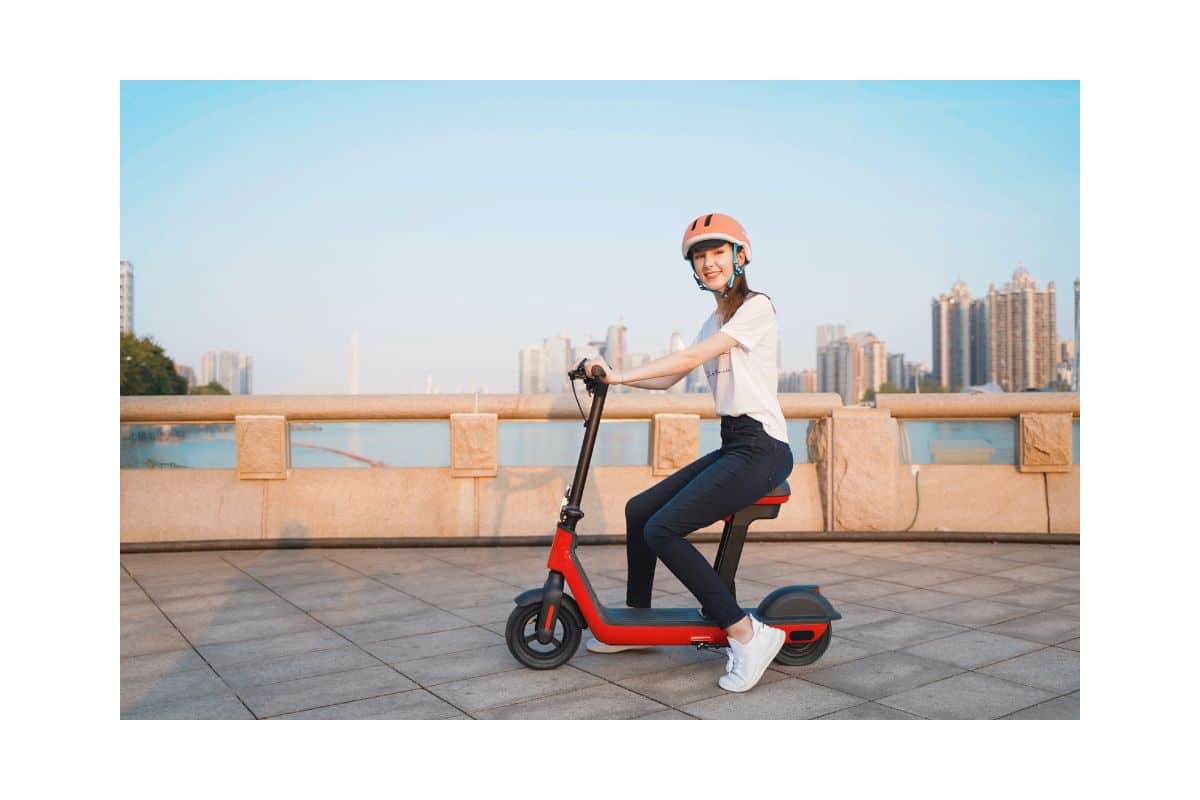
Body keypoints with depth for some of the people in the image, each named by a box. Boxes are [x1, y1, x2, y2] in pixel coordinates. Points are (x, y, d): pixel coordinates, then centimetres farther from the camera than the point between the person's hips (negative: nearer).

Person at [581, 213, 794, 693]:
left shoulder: (756, 307, -8)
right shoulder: (714, 322, 19)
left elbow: (692, 357, -18)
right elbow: (670, 379, 13)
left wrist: (621, 374, -19)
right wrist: (613, 376, -1)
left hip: (761, 449, -9)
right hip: (733, 446, 9)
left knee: (662, 530, -19)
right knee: (639, 510, 7)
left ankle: (746, 634, -12)